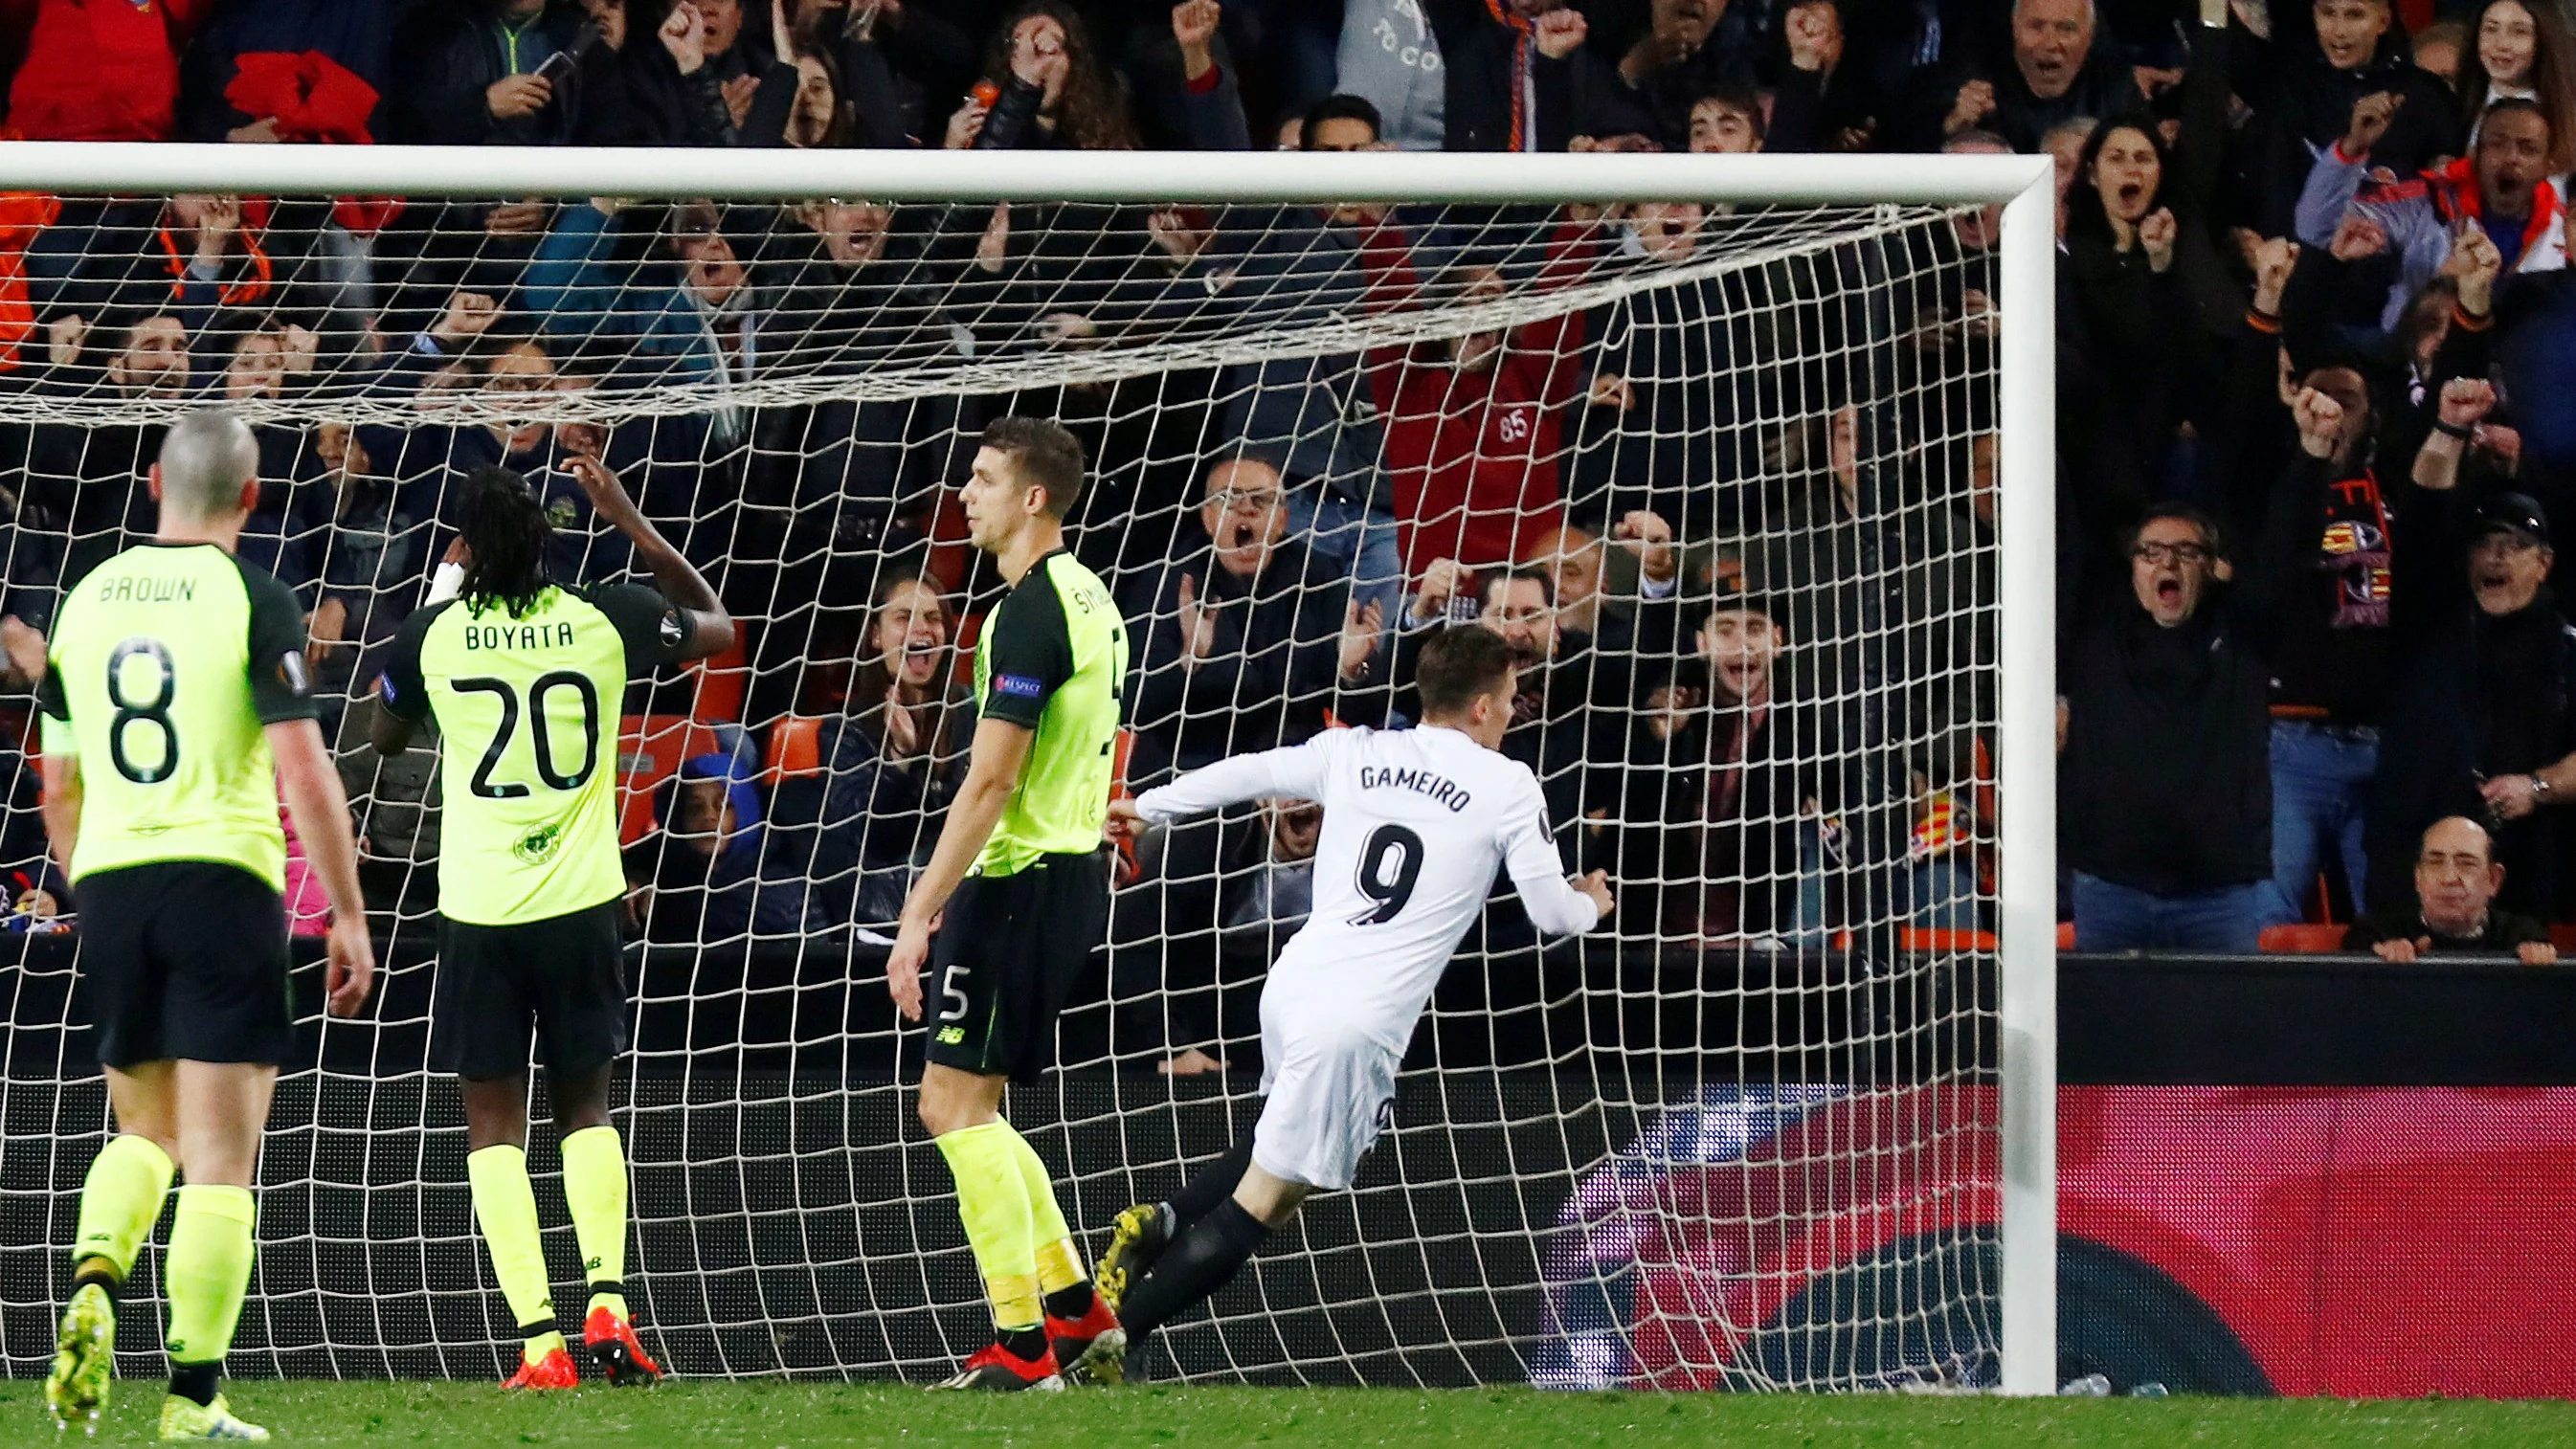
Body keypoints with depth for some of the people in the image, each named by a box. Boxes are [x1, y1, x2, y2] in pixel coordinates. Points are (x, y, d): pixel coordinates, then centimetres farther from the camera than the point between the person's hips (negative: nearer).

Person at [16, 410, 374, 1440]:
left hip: (107, 882, 4)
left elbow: (58, 785, 17)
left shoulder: (89, 598, 10)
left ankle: (94, 1279, -8)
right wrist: (348, 916, -7)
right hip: (222, 879, -4)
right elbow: (305, 769, -12)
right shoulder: (253, 601, -5)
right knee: (220, 1158, -1)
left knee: (145, 1130, 20)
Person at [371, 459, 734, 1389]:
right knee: (586, 1107, 18)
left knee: (494, 1125, 4)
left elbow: (386, 735, 16)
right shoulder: (602, 620, -3)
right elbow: (715, 626, 18)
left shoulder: (435, 635, -6)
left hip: (479, 910, -2)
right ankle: (607, 1306, 1)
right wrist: (630, 523, 18)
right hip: (582, 896, 2)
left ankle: (540, 1347, -7)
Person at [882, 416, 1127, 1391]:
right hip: (1070, 865, 10)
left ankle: (1021, 1346, -9)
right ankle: (1073, 1304, 18)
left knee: (955, 1102, -7)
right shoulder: (1084, 597, 13)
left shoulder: (1030, 615, -18)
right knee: (967, 1107, 16)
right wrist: (952, 892, 24)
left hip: (1020, 877, -10)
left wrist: (921, 915, -20)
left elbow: (989, 782, -21)